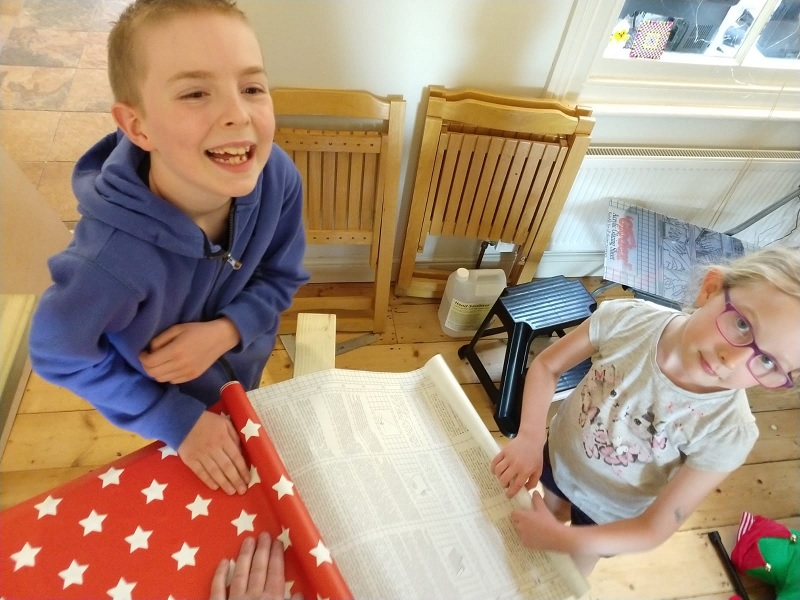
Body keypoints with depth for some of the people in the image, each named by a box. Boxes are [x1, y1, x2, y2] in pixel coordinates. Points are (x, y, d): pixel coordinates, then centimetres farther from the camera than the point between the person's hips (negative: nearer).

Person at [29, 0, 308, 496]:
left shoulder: (277, 177, -31)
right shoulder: (112, 259, -42)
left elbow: (281, 278, -14)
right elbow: (59, 358, -22)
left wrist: (226, 331, -31)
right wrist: (177, 420, -19)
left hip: (243, 370, 3)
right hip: (171, 406, -2)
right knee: (194, 486, 31)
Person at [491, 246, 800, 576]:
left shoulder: (727, 433, -34)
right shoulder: (626, 318, -31)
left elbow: (655, 529, -25)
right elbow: (546, 366, -17)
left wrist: (561, 539, -31)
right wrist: (529, 436, -30)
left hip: (609, 512, -2)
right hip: (556, 454, 2)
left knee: (573, 569, 27)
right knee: (552, 509, 34)